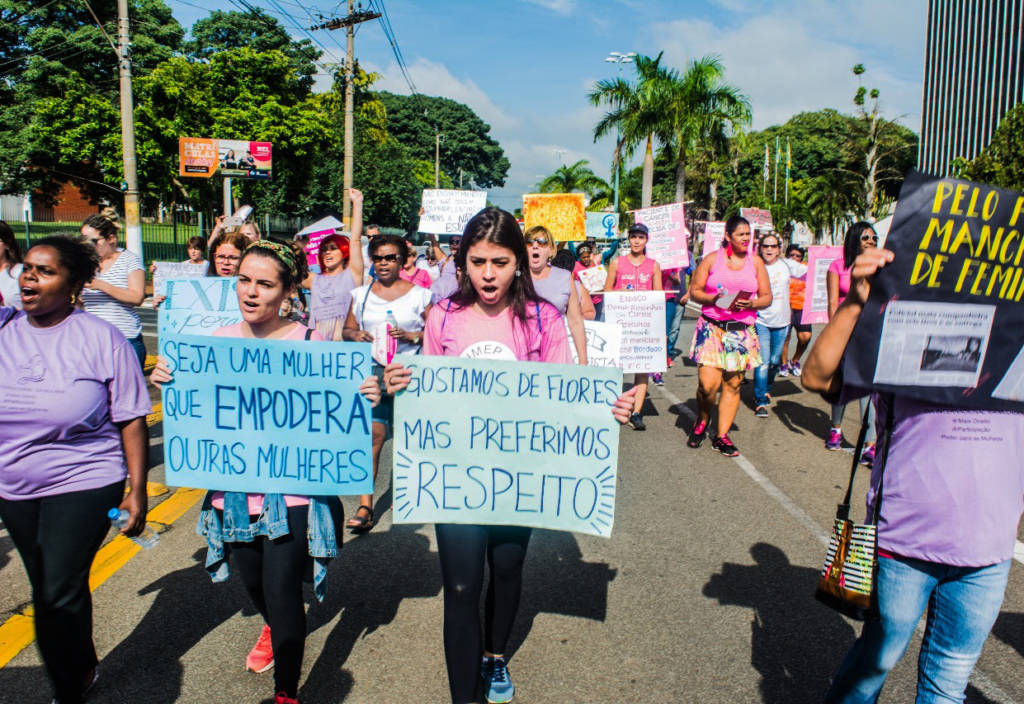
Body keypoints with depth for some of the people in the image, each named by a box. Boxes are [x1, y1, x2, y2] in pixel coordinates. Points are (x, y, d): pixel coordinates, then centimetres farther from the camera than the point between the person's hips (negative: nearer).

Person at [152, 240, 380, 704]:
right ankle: (273, 627, 60)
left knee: (282, 592, -2)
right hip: (234, 488, 5)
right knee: (253, 582, 25)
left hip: (291, 490, -5)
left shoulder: (310, 343, -11)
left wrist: (365, 399, -26)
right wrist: (165, 381, -7)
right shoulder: (218, 341, 1)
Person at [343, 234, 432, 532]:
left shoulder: (419, 294, 4)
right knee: (373, 433, -11)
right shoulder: (361, 294, 13)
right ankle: (365, 507, -10)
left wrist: (410, 335, -13)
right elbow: (347, 329, 18)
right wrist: (356, 335, -4)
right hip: (372, 371, 1)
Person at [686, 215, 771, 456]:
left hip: (742, 330, 3)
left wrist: (752, 304, -10)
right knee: (708, 383, -13)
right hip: (711, 328, -2)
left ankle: (721, 436, 15)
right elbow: (694, 291, 4)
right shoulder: (712, 259, 4)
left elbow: (767, 297, 10)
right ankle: (703, 419, 18)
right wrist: (714, 298, -14)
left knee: (733, 384, 3)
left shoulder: (756, 262, 10)